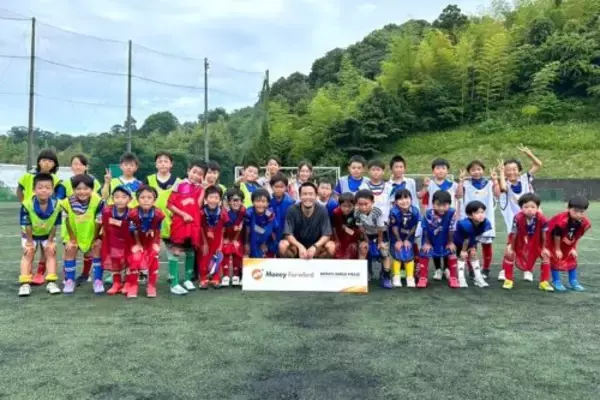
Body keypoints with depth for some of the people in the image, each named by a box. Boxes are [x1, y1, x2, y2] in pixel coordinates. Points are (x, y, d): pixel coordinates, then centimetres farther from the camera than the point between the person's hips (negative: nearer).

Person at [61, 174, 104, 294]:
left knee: (97, 249, -11)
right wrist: (72, 239, -8)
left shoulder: (98, 201, -31)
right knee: (70, 250, -9)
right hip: (73, 233, 1)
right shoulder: (68, 202, -27)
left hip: (91, 233, -1)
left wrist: (96, 239, -11)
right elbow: (68, 221, -13)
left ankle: (98, 281, 0)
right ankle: (69, 280, 7)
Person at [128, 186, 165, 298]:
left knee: (153, 261, -1)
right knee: (135, 261, -9)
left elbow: (158, 230, -11)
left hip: (152, 241, 1)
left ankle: (151, 287, 12)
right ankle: (132, 287, 5)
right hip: (139, 241, 0)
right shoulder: (134, 213, -29)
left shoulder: (158, 214, -28)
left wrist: (155, 244, -5)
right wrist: (138, 244, -7)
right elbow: (134, 230, -14)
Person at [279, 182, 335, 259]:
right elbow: (288, 234, -18)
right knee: (283, 245, -31)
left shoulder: (322, 211, -14)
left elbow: (326, 235, -15)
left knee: (331, 246, -27)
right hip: (297, 245, -1)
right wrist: (300, 246, -35)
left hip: (316, 244, 1)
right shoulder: (292, 210, -16)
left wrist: (314, 247, -33)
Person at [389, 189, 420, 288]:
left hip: (409, 237, 2)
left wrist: (407, 239, -5)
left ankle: (410, 277, 17)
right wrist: (398, 240, -7)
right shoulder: (394, 212, -30)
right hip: (396, 237, -2)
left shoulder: (415, 211, -24)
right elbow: (394, 228, -16)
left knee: (409, 255, 5)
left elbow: (414, 228, -10)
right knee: (397, 255, 1)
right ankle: (396, 277, 15)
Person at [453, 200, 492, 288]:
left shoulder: (486, 223, -28)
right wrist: (464, 250, -15)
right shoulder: (466, 224, -44)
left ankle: (478, 278, 13)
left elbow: (478, 237, -14)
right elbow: (466, 239, -29)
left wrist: (473, 247, -4)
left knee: (473, 255, 7)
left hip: (472, 241, 5)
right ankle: (461, 279, 0)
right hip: (459, 240, -5)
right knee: (462, 256, -5)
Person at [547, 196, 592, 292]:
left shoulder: (585, 223, -23)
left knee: (572, 259, 8)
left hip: (568, 243, 6)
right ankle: (556, 281, 4)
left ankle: (573, 281, 20)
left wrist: (573, 248, -2)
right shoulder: (562, 220, -40)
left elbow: (577, 237, -6)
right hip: (552, 239, -6)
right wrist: (557, 249, -16)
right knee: (555, 258, -6)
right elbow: (557, 236, -27)